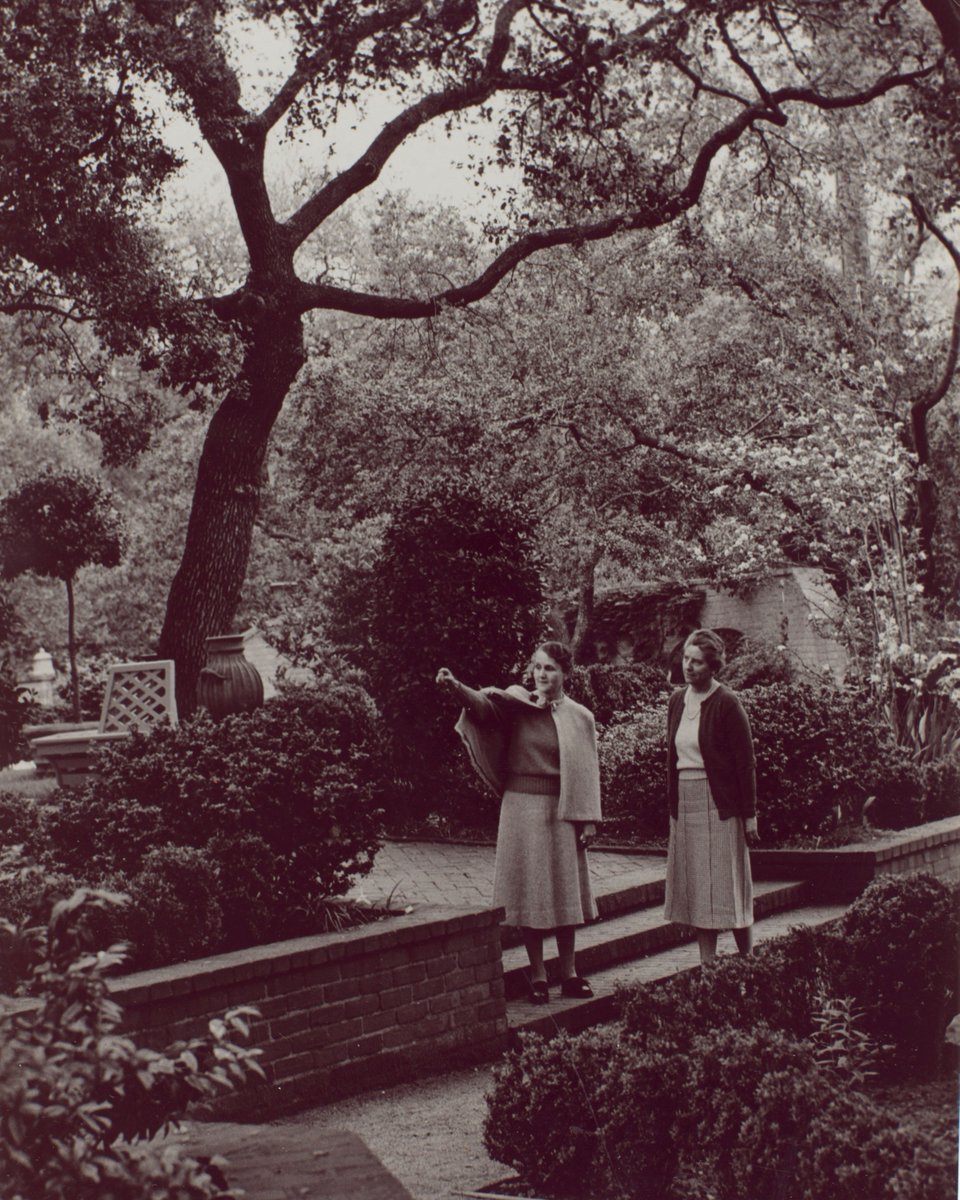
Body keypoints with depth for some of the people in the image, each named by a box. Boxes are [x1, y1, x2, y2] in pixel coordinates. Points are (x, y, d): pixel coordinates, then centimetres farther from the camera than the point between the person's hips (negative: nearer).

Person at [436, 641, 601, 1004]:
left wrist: (589, 819, 1)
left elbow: (588, 770, 6)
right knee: (529, 891, 2)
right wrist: (456, 687, -41)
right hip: (522, 806, -1)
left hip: (562, 810, 1)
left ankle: (569, 973, 17)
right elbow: (483, 705, -21)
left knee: (564, 891, 7)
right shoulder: (516, 704, -1)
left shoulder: (580, 717, 4)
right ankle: (537, 975, 11)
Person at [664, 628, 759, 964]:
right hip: (684, 804, 6)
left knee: (729, 889, -1)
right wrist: (671, 803, 12)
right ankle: (707, 965, 11)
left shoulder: (726, 703, -9)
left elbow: (745, 762, -9)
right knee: (696, 890, 6)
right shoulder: (677, 700, 9)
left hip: (719, 804, -6)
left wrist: (749, 815, -10)